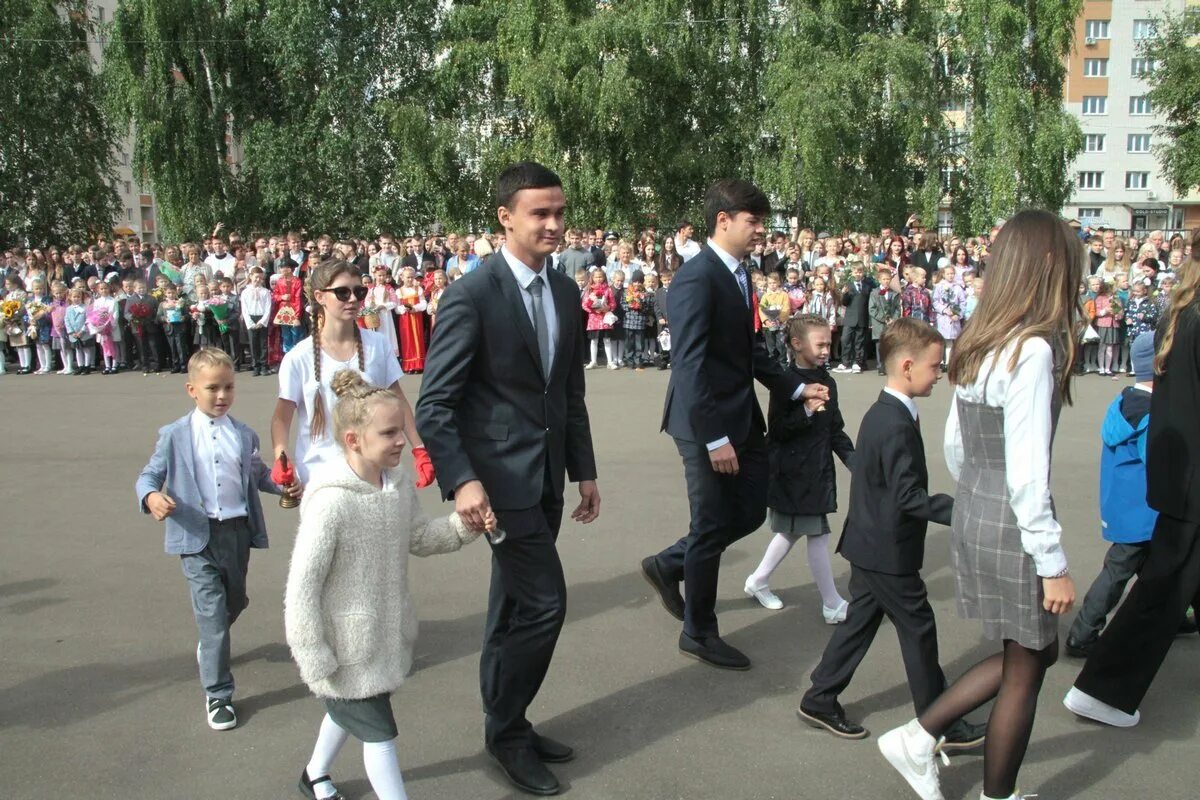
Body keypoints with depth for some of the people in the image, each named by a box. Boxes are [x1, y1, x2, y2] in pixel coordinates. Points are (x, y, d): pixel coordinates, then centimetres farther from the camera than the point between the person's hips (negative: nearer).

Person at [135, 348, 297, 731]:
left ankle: (210, 643, 54)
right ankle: (217, 694, 6)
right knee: (213, 611, -5)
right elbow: (148, 476, 0)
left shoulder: (244, 435, 5)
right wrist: (151, 497, -22)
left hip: (238, 530, 4)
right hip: (198, 536, -4)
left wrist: (284, 485, -6)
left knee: (235, 601, 20)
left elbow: (258, 474, 13)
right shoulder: (175, 435, -3)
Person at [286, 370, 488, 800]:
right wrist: (315, 661, -21)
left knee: (348, 709, 29)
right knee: (379, 732, 4)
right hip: (348, 646, -8)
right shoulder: (332, 502, -29)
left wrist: (463, 526, -7)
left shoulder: (400, 484, -6)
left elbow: (419, 538, 10)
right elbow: (301, 588, -25)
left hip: (386, 634, 8)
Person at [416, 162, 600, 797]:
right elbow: (434, 405, -16)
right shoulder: (470, 296, -15)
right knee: (545, 602, -6)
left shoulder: (566, 292, 7)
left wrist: (584, 471, 13)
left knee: (515, 607, 17)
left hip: (547, 478, 7)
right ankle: (507, 729, 15)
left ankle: (506, 723, 32)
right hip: (499, 475, -7)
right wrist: (461, 482, -27)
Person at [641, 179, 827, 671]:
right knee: (713, 526, 4)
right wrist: (714, 437, -24)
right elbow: (690, 365, -23)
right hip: (708, 425, -9)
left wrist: (796, 387, 11)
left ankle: (668, 565, 33)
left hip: (742, 418, 9)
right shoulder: (696, 278, -18)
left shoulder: (737, 275, 10)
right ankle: (699, 633, 23)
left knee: (750, 514, 14)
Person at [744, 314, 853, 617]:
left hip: (817, 470, 8)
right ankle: (833, 605, 10)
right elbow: (777, 429, -17)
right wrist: (806, 412, -28)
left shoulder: (827, 381, 7)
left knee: (792, 532, 18)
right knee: (817, 535, -1)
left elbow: (836, 430, 12)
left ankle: (758, 582, 35)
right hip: (793, 472, -8)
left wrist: (854, 459, 4)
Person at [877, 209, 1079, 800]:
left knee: (1035, 651, 22)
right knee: (1026, 669, 10)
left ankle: (917, 739, 24)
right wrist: (1054, 565, -16)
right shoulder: (1034, 350, -20)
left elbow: (954, 444, 13)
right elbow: (1027, 473, -22)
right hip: (1013, 527, -9)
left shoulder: (979, 343, 6)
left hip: (972, 514, 9)